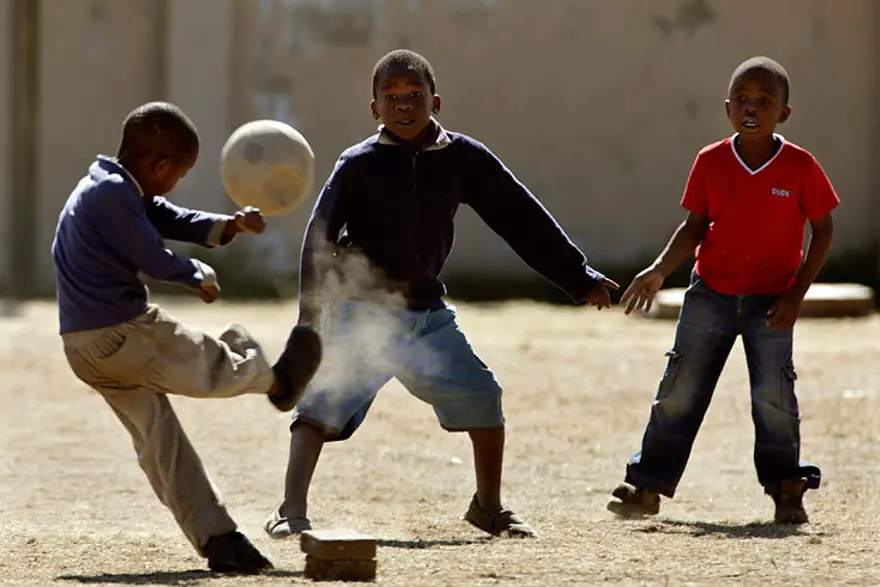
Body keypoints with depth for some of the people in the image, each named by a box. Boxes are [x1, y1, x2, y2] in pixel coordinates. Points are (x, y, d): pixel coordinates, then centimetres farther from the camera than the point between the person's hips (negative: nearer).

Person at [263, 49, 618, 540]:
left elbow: (524, 220, 3)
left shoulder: (462, 158, -2)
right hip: (361, 311, -3)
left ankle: (489, 507, 18)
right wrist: (311, 319, -14)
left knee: (481, 397, -1)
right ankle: (291, 511, -24)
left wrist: (581, 279, 4)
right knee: (324, 402, -18)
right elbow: (320, 240, -8)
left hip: (427, 313, 3)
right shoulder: (359, 166, -9)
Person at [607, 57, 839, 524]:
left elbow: (822, 230, -2)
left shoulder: (800, 167, -10)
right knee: (679, 392, 2)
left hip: (770, 301, -2)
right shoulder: (710, 163, -4)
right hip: (711, 293, 2)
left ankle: (786, 492, 5)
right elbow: (695, 227, 4)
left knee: (773, 395, -11)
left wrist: (796, 295, -8)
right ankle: (647, 488, 11)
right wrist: (660, 270, -11)